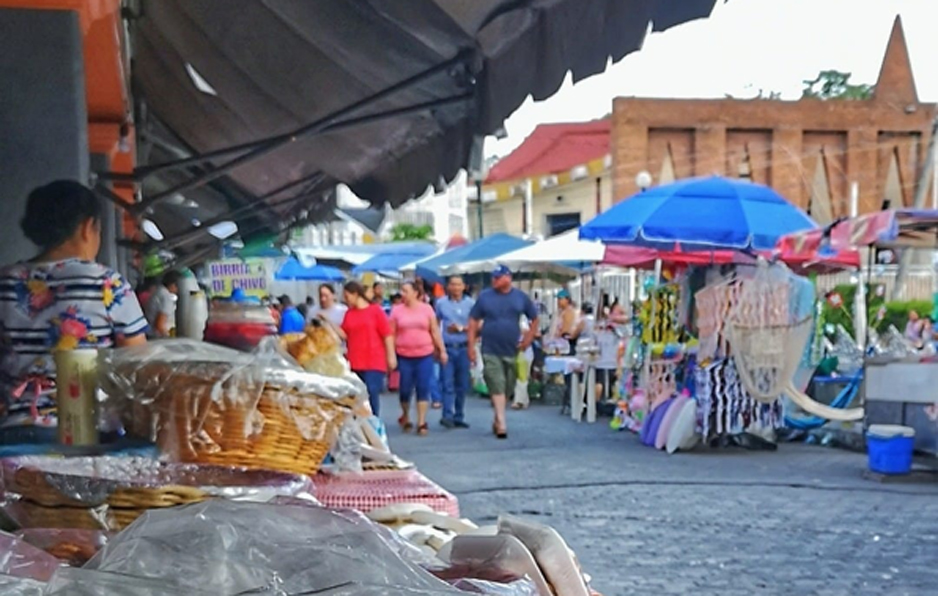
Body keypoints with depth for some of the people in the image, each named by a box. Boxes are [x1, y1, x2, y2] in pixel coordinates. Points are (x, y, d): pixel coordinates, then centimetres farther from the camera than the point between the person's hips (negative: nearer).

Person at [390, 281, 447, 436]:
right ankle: (405, 416, 29)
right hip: (404, 356, 0)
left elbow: (435, 331, 6)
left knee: (423, 388, -1)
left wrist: (442, 350, 3)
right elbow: (391, 334, 3)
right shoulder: (396, 310, 2)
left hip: (425, 355, 0)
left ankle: (422, 423, 4)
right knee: (405, 389, 3)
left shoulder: (426, 308, 3)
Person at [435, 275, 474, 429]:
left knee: (462, 385, 6)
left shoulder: (470, 303, 4)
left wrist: (462, 328, -10)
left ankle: (459, 417, 15)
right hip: (446, 348, -1)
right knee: (448, 383, -9)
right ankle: (447, 416, -11)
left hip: (463, 348, 1)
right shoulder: (441, 303, 5)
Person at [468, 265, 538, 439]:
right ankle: (501, 423, -14)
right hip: (491, 351, -2)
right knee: (497, 386, -11)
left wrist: (529, 338, 2)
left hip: (512, 351, 2)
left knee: (507, 388, 10)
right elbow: (473, 321, 2)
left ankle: (497, 421, 25)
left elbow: (534, 318, 14)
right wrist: (471, 346, -3)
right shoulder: (485, 297, -1)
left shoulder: (520, 297, 3)